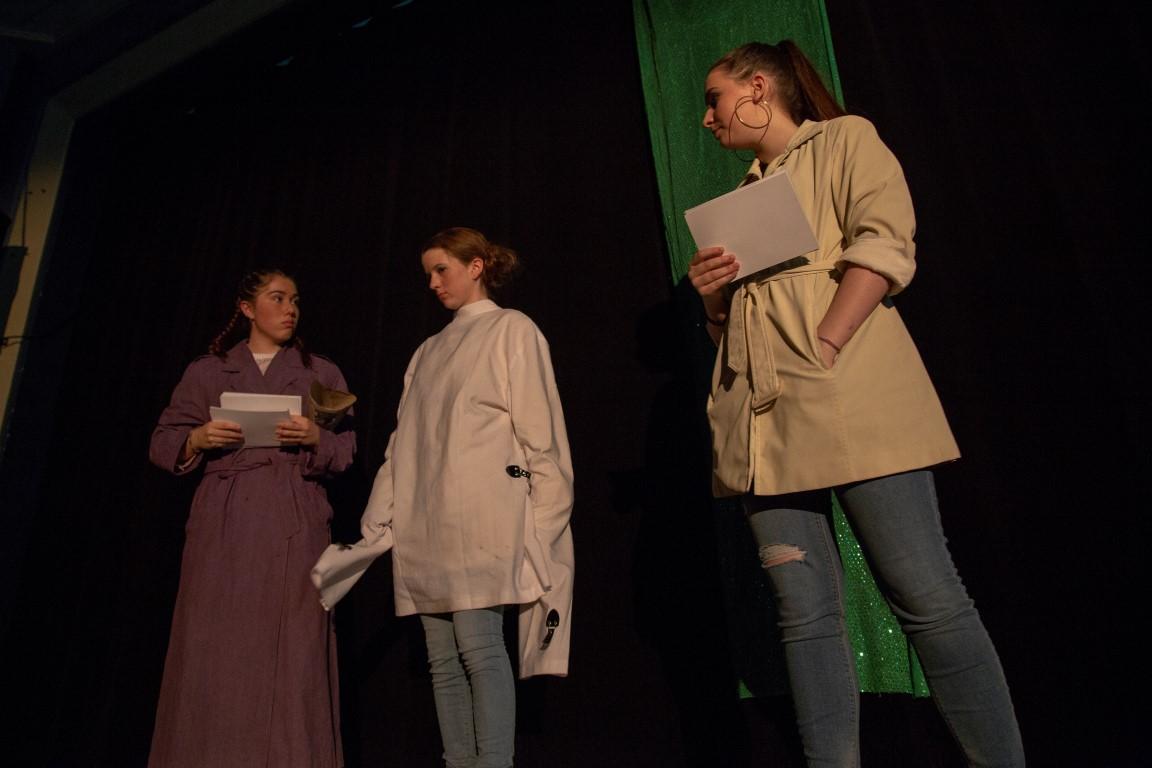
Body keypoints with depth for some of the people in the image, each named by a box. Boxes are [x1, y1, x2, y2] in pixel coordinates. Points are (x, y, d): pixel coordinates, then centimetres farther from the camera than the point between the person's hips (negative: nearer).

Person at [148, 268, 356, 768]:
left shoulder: (322, 374, 14)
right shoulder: (206, 372, 14)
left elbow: (346, 452, 7)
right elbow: (162, 444, 10)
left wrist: (316, 437, -14)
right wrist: (198, 439, -11)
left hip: (294, 527, 0)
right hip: (223, 526, 1)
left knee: (292, 653, -4)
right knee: (213, 652, -1)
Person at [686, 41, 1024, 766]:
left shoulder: (846, 139, 12)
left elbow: (884, 242, -6)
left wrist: (823, 349, -17)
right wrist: (712, 293, 6)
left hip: (850, 401, -5)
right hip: (766, 416, 6)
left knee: (928, 597, -5)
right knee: (807, 616, 1)